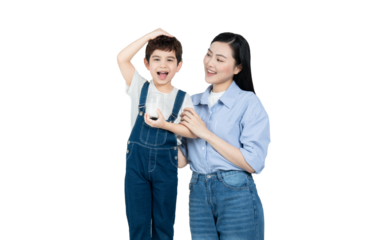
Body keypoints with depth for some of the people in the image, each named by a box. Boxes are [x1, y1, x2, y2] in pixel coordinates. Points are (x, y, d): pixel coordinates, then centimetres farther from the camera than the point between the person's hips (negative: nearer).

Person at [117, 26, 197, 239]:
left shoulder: (183, 97, 0)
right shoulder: (139, 87, -1)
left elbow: (193, 131, -8)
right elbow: (121, 58, -14)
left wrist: (166, 125, -21)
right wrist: (151, 34, -13)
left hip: (166, 164, 0)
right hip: (136, 160, 0)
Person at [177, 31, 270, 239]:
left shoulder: (250, 103, -7)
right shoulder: (193, 101, 9)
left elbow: (253, 163, -16)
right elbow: (182, 160, 10)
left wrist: (205, 133, -14)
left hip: (237, 196, -4)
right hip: (198, 194, 5)